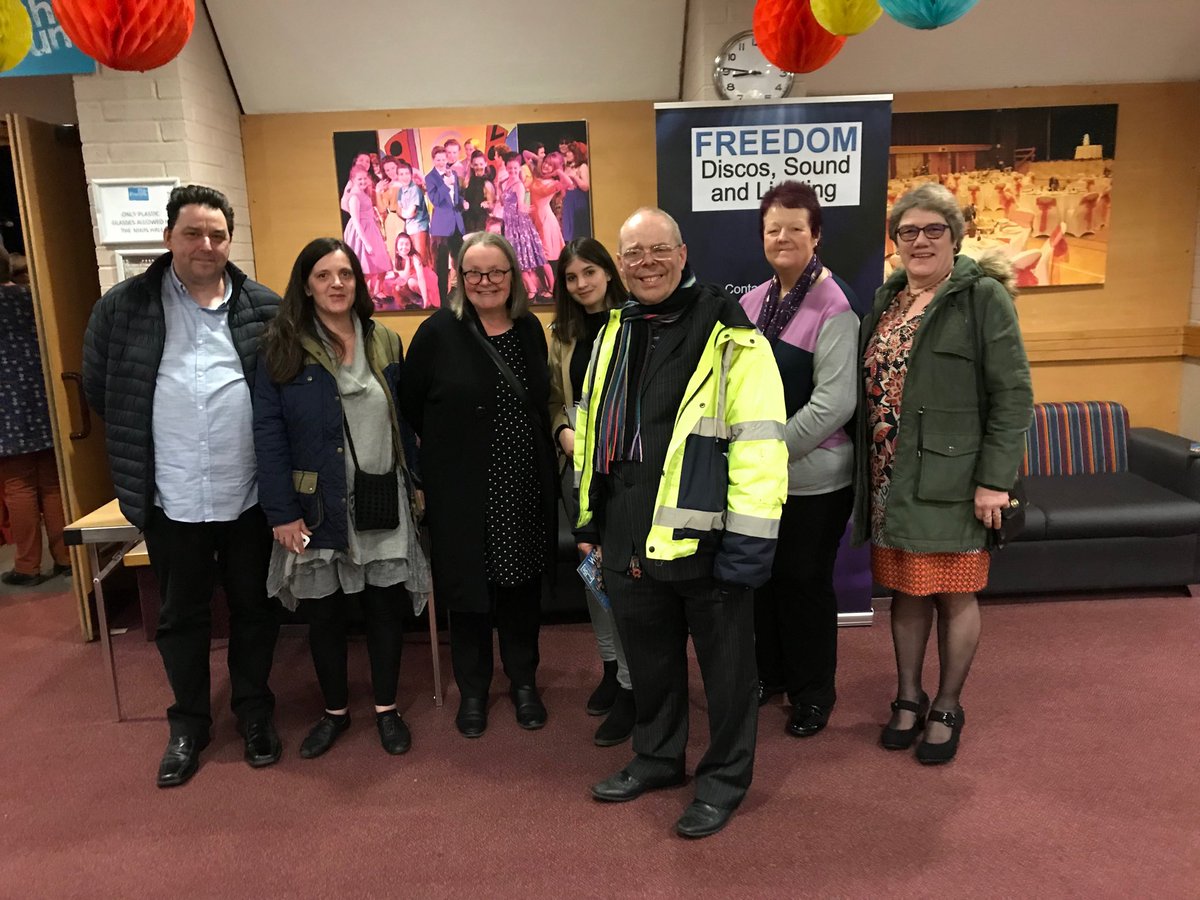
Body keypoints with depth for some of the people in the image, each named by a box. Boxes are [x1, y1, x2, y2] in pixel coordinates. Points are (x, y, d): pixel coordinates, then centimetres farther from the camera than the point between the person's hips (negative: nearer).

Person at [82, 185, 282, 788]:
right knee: (181, 616, 15)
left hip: (249, 496, 0)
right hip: (171, 501, 1)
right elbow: (98, 389, 9)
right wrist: (145, 446, 11)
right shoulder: (123, 307, -1)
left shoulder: (264, 308, -2)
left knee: (254, 607, 14)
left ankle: (254, 710, 34)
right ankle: (189, 722, 35)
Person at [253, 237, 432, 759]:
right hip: (317, 505, -1)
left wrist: (413, 484, 2)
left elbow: (402, 421, 7)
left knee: (385, 605, 8)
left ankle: (386, 709, 27)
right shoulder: (282, 347, -5)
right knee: (323, 612, 12)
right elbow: (268, 433, -9)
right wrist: (281, 512, -13)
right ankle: (335, 711, 32)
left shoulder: (385, 343, 5)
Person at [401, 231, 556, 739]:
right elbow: (410, 407, -4)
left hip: (525, 489, 3)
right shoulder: (439, 331, -8)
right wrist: (445, 448, 1)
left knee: (522, 588, 13)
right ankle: (472, 691, 29)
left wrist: (546, 458, 8)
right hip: (463, 492, -3)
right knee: (468, 591, 9)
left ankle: (523, 682, 33)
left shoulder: (529, 330, 5)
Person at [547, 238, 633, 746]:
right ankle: (611, 666, 32)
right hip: (578, 467, 6)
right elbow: (554, 398, 13)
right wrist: (564, 433, -6)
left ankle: (630, 687, 11)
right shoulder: (562, 333, 11)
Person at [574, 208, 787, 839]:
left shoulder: (731, 338, -10)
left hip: (704, 538, -6)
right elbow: (591, 432, 16)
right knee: (648, 657, 21)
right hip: (629, 539, 6)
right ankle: (657, 757, 43)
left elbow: (758, 443, -15)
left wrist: (749, 540, -18)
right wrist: (590, 520, 16)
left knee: (724, 663, 12)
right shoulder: (612, 336, 11)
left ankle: (724, 778, 32)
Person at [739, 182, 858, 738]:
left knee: (803, 582, 7)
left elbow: (834, 404, -19)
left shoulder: (833, 309, -13)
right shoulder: (751, 303, 6)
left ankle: (813, 693, 29)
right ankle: (769, 672, 39)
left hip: (812, 477, -5)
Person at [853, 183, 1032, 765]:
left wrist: (995, 480, -15)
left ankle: (947, 707, 25)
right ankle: (908, 696, 31)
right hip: (891, 481, 5)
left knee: (954, 593, 7)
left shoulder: (983, 297, -6)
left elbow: (1012, 394, -10)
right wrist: (869, 472, 9)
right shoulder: (886, 300, 12)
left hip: (950, 480, -5)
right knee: (905, 589, 14)